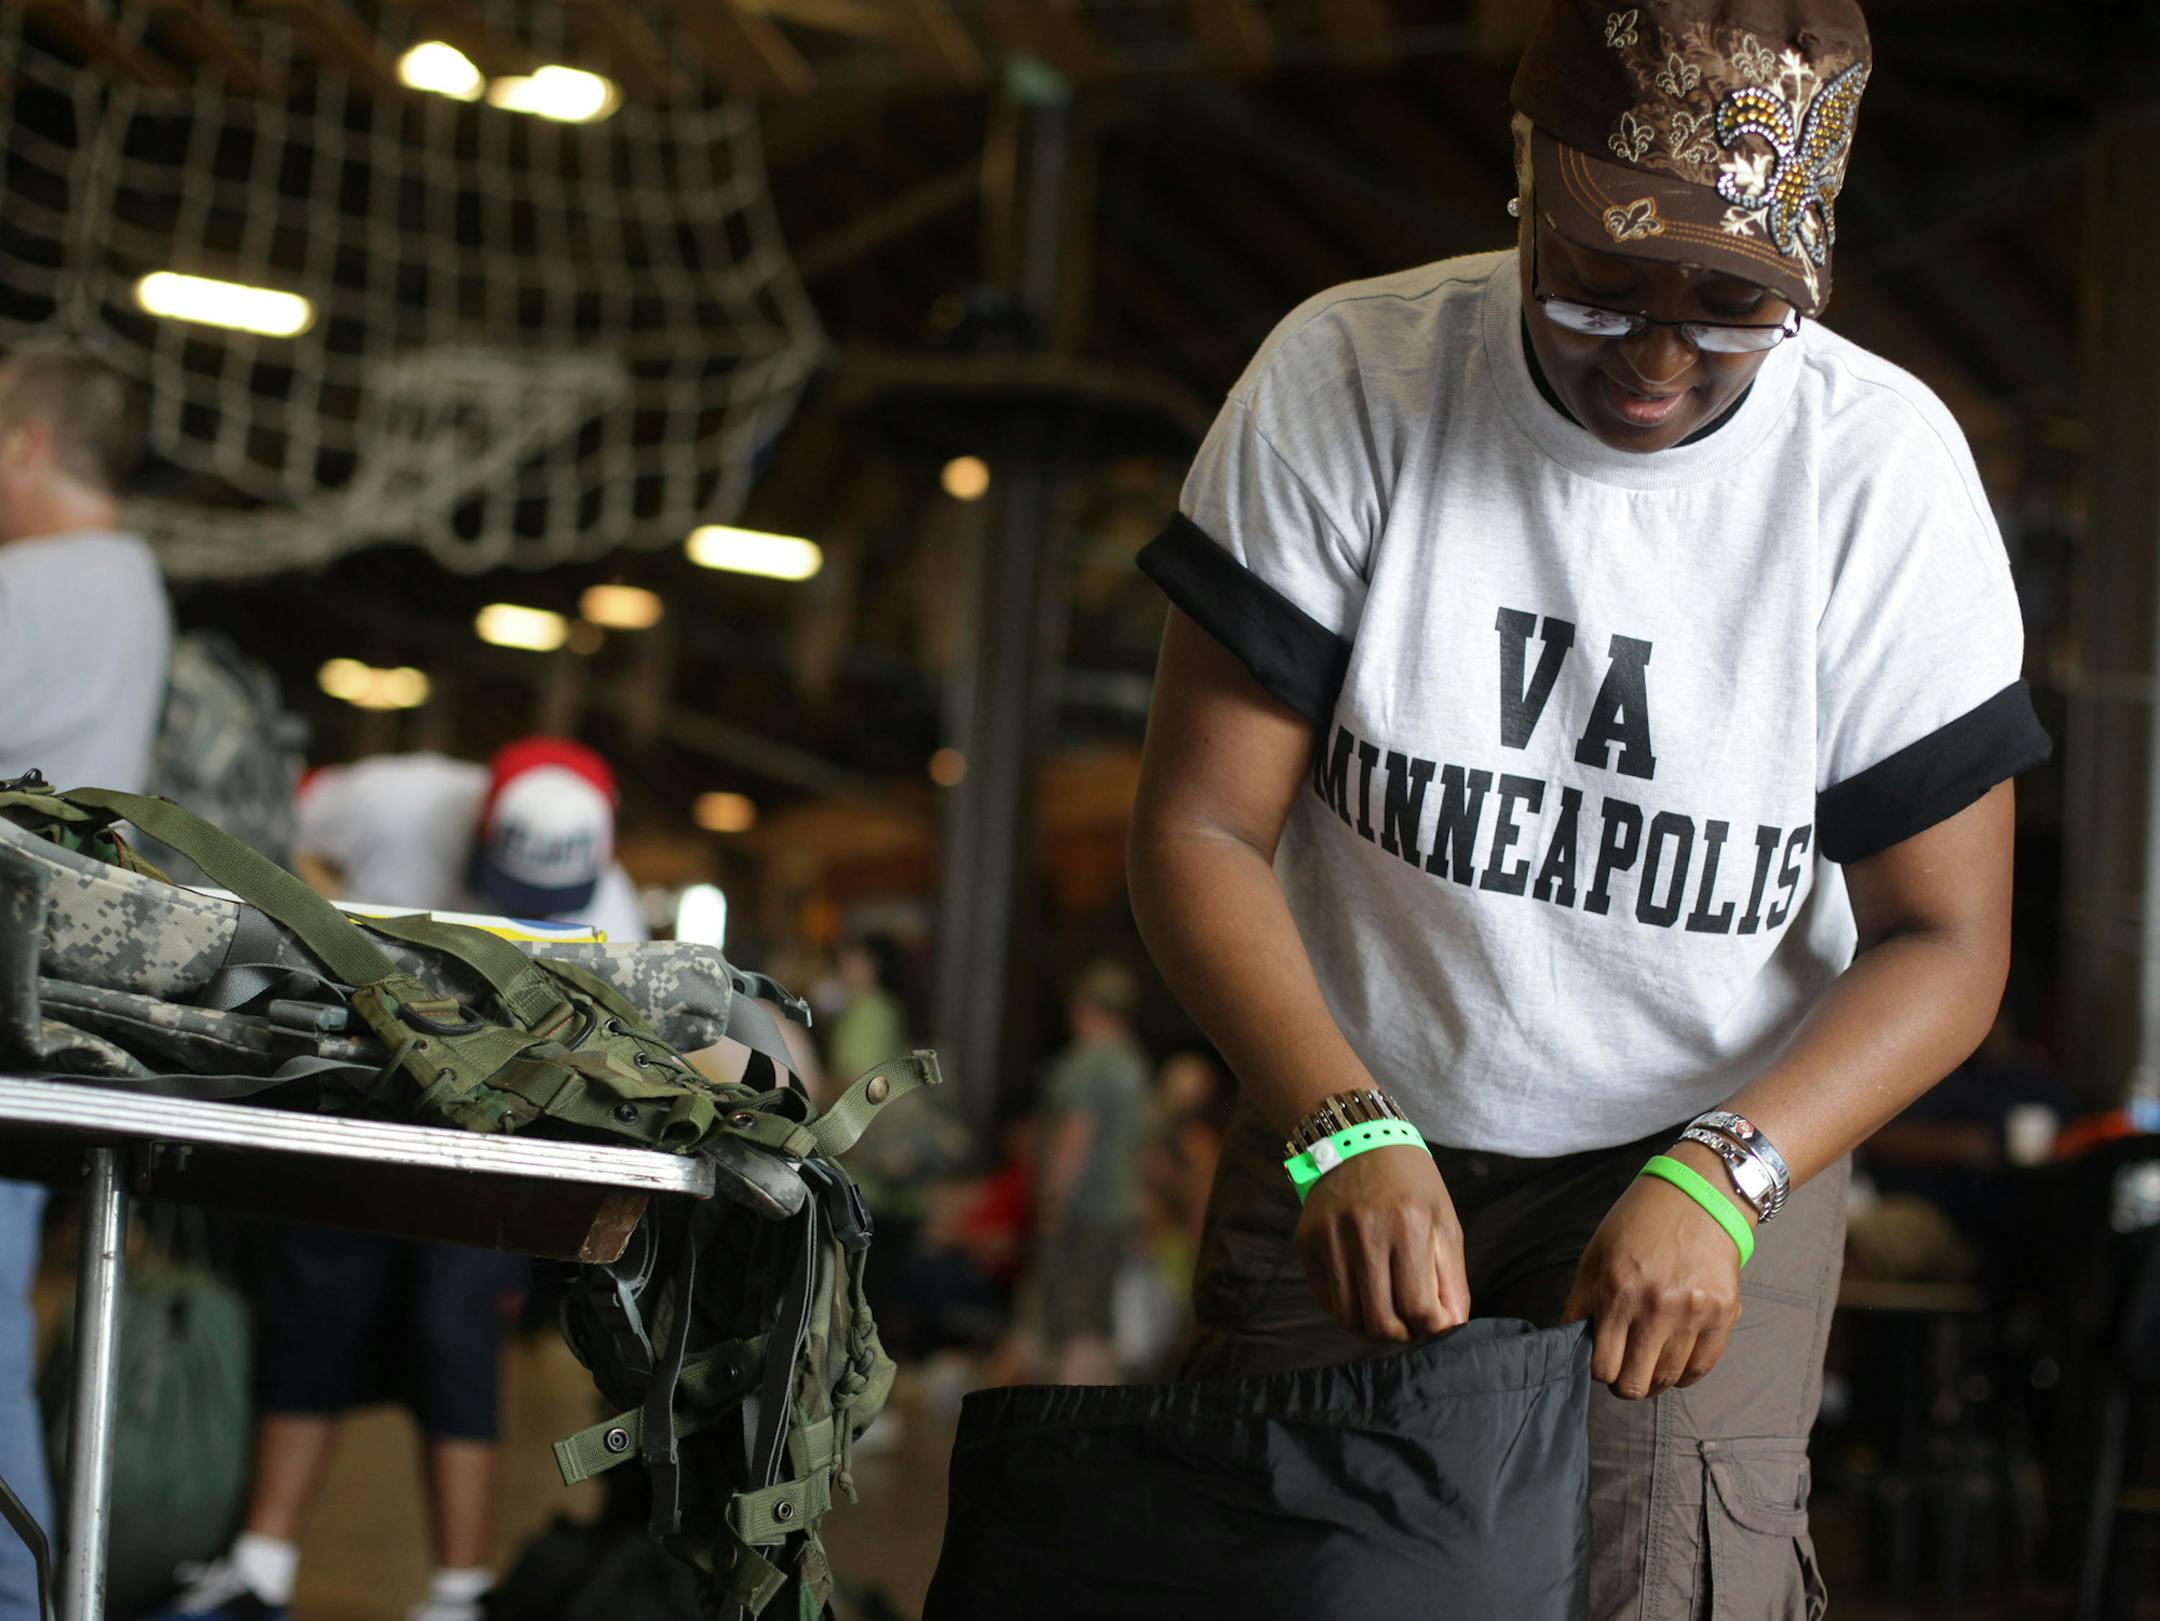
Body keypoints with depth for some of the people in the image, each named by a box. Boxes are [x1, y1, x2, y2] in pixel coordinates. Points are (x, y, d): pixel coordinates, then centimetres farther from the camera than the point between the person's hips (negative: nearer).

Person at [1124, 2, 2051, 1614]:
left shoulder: (1883, 468, -11)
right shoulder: (1343, 380, -12)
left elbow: (1943, 940, -8)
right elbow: (1201, 828, -11)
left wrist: (1719, 1180, -25)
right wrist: (1343, 1130, -28)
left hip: (1711, 1151, -1)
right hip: (1350, 1130, 1)